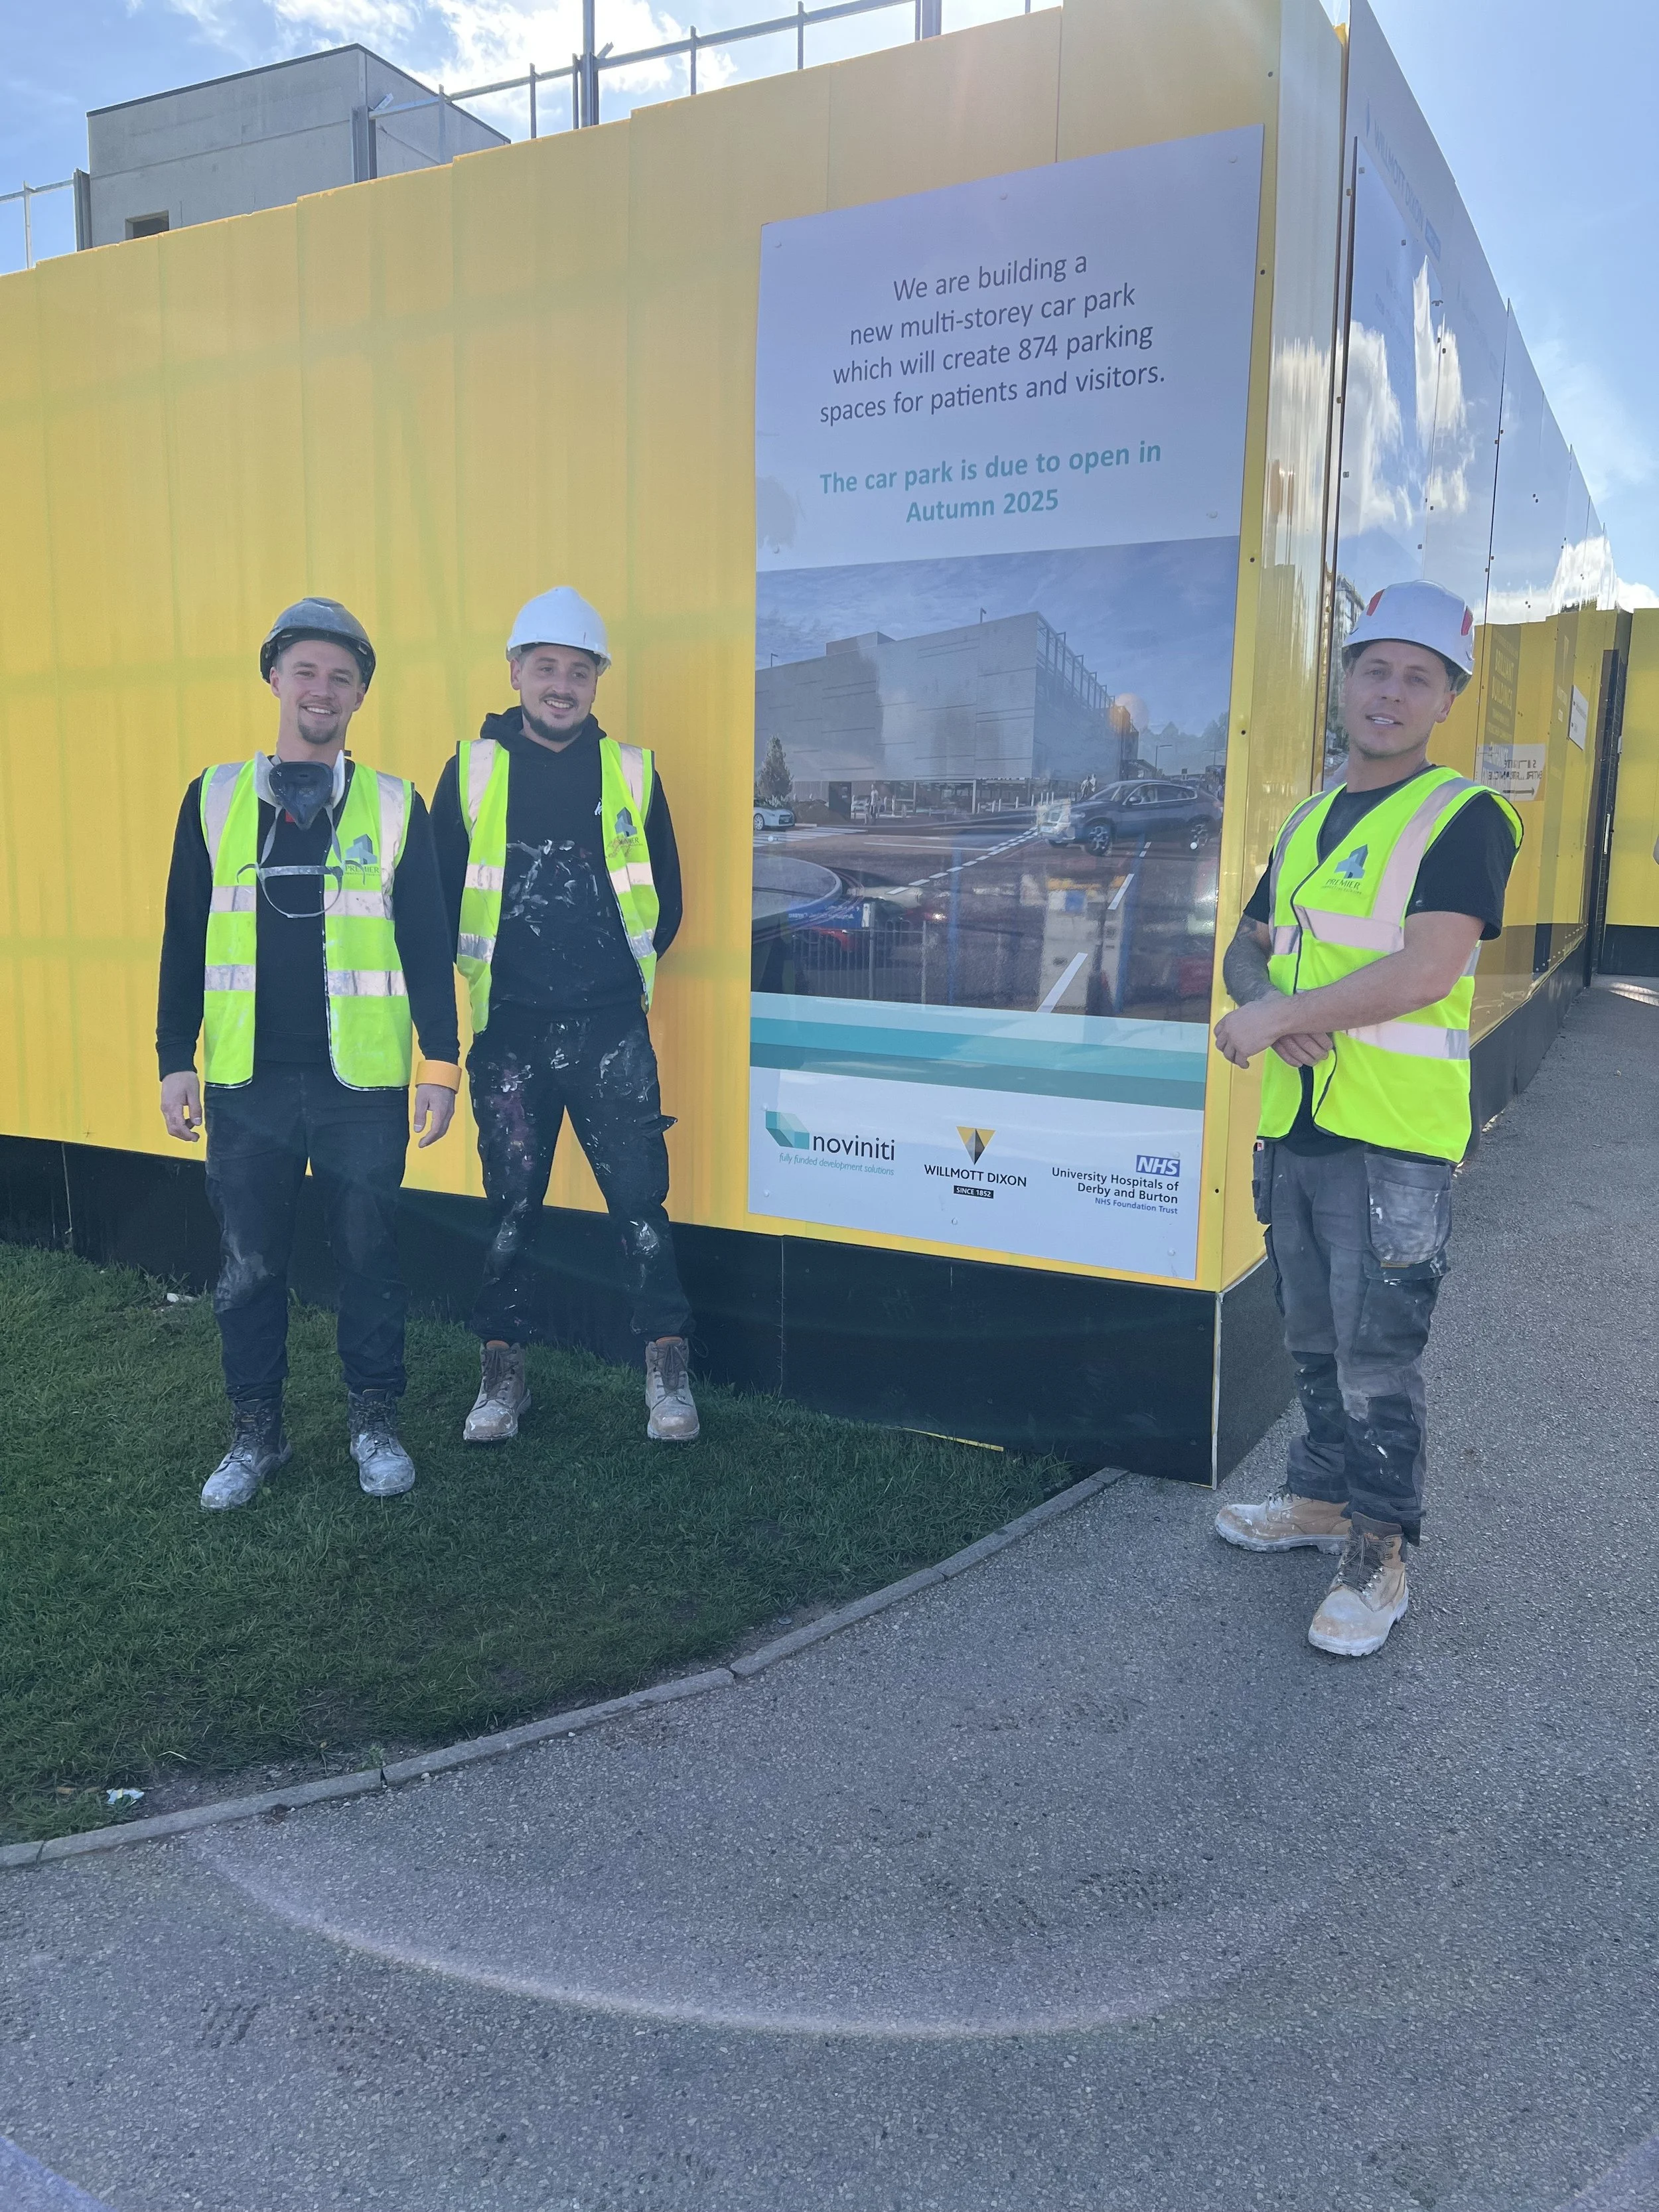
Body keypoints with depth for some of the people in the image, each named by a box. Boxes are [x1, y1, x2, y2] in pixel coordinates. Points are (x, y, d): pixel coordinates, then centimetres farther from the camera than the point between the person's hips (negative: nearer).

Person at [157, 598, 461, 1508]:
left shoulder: (395, 805, 4)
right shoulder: (215, 797, 8)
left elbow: (427, 942, 4)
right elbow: (184, 940, 9)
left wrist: (442, 1059, -1)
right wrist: (175, 1059, 5)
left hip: (361, 1080, -1)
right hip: (246, 1081, 1)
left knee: (367, 1254, 6)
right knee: (247, 1263, 8)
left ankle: (374, 1421, 23)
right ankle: (256, 1431, 24)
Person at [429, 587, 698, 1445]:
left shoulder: (630, 772, 6)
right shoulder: (473, 769, 4)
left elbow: (664, 897, 13)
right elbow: (438, 894, 9)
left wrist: (623, 965, 10)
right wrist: (477, 963, 6)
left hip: (611, 1027, 0)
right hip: (509, 1028, 0)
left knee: (639, 1194, -2)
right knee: (511, 1201, 8)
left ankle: (666, 1367, 10)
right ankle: (501, 1372, 21)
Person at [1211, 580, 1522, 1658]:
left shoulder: (1464, 817, -9)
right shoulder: (1311, 820, 14)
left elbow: (1426, 971, -21)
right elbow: (1250, 950, 15)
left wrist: (1273, 1017, -16)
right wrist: (1273, 1002, -9)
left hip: (1395, 1138, -7)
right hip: (1294, 1123, 7)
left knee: (1379, 1359, 0)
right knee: (1317, 1340, 19)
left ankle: (1378, 1559, 13)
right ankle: (1322, 1498, 36)